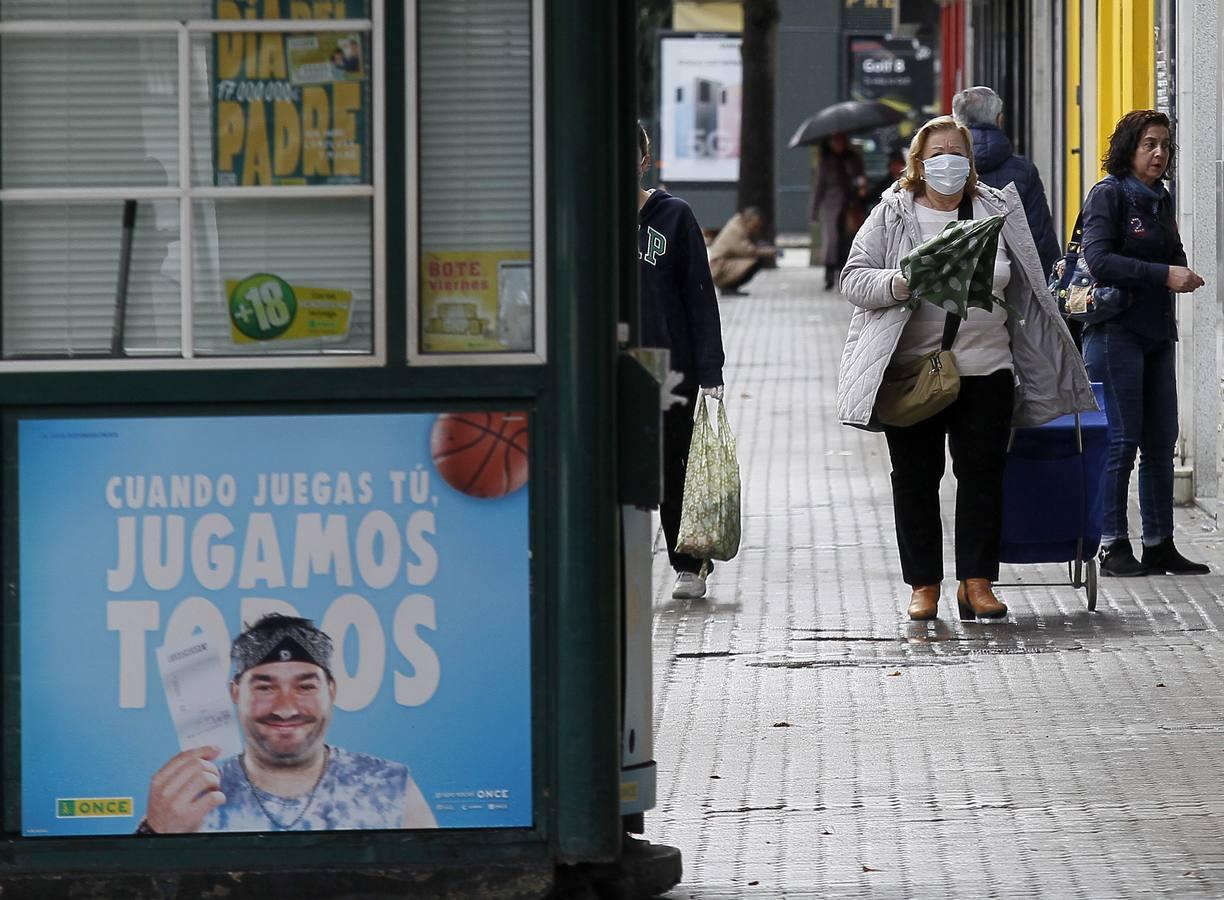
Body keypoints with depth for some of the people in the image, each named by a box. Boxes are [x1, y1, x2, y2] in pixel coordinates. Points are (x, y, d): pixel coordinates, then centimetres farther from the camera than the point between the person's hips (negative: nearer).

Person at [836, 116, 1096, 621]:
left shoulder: (997, 212, 10)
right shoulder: (893, 216, 4)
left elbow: (1023, 287, 16)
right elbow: (853, 279, 0)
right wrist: (897, 284, -19)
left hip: (986, 370, 1)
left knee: (982, 472, -1)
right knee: (916, 478, 2)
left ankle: (977, 581, 5)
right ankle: (923, 584, 9)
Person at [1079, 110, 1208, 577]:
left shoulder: (1161, 199, 15)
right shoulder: (1108, 194, -7)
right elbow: (1099, 259, -17)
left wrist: (1183, 273, 0)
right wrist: (1163, 275, -21)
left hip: (1158, 332, 7)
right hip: (1116, 331, -7)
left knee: (1162, 441, 7)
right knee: (1121, 440, -6)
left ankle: (1159, 544, 13)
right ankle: (1112, 545, -1)